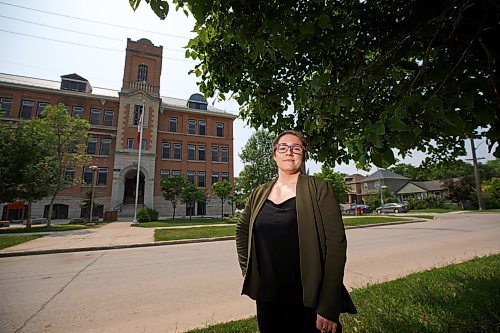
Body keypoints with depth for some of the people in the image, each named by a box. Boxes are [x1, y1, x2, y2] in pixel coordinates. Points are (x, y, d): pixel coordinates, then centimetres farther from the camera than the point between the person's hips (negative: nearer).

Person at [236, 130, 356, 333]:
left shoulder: (319, 189, -9)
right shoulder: (259, 194, 2)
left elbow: (336, 244, -13)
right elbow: (242, 229, 17)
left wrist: (329, 308, -15)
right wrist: (246, 268, 10)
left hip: (310, 303, -3)